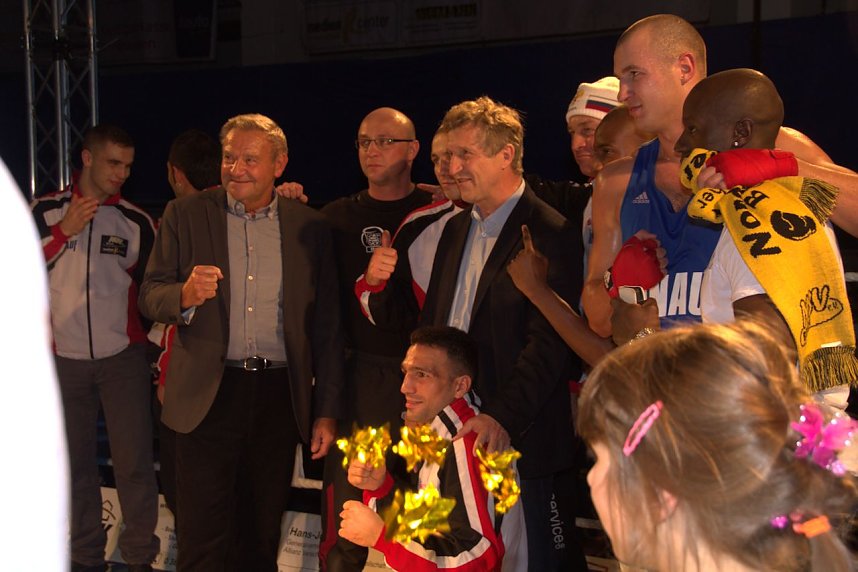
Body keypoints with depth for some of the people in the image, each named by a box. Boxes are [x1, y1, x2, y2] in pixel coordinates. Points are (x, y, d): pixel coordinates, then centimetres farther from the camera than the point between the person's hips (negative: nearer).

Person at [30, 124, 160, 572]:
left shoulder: (136, 221, 2)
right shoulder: (46, 211, 1)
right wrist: (63, 232, -14)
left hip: (123, 359, 0)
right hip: (64, 360, 1)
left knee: (134, 462, -6)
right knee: (76, 463, 7)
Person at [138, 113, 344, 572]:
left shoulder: (311, 228, 5)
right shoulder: (186, 215, 3)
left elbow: (327, 327, 5)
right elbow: (149, 297, 1)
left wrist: (327, 412, 2)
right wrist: (186, 295, -23)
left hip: (279, 397, 1)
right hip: (208, 396, -1)